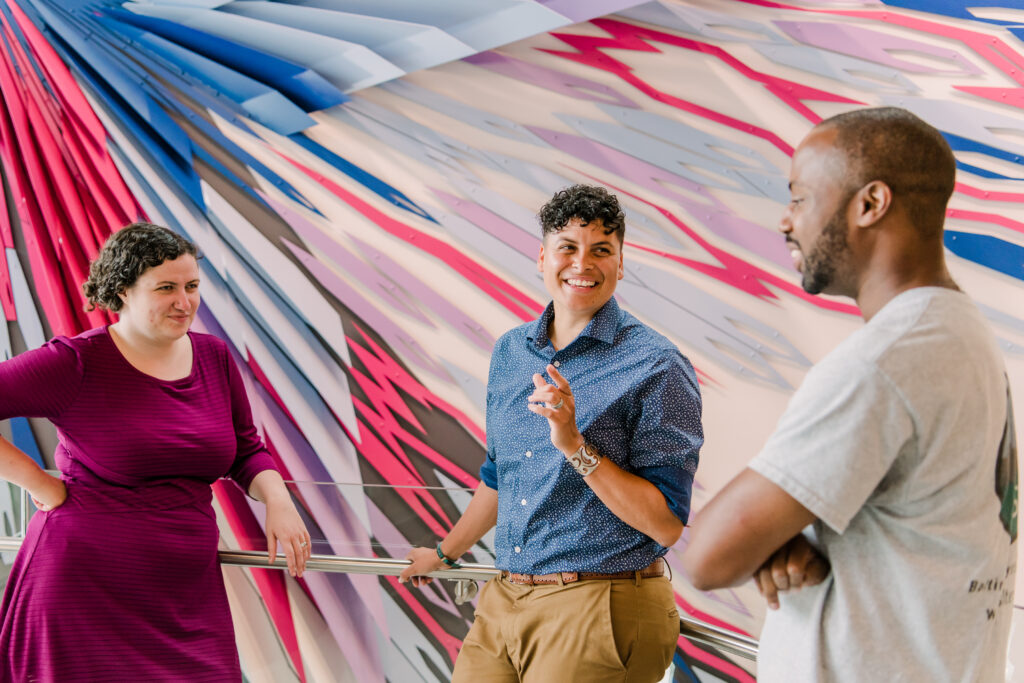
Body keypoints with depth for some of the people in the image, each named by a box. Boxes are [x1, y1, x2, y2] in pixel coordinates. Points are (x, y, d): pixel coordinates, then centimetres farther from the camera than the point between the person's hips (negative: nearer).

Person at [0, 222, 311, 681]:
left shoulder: (214, 357, 8)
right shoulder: (77, 364, -9)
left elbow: (246, 450, 18)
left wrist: (277, 499, -1)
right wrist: (40, 484, -10)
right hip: (85, 594, -5)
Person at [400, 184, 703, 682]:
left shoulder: (656, 368, -10)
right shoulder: (510, 352, 9)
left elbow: (668, 524, -15)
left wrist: (576, 445, -22)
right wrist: (445, 552, 36)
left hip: (599, 612, -6)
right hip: (503, 603, 6)